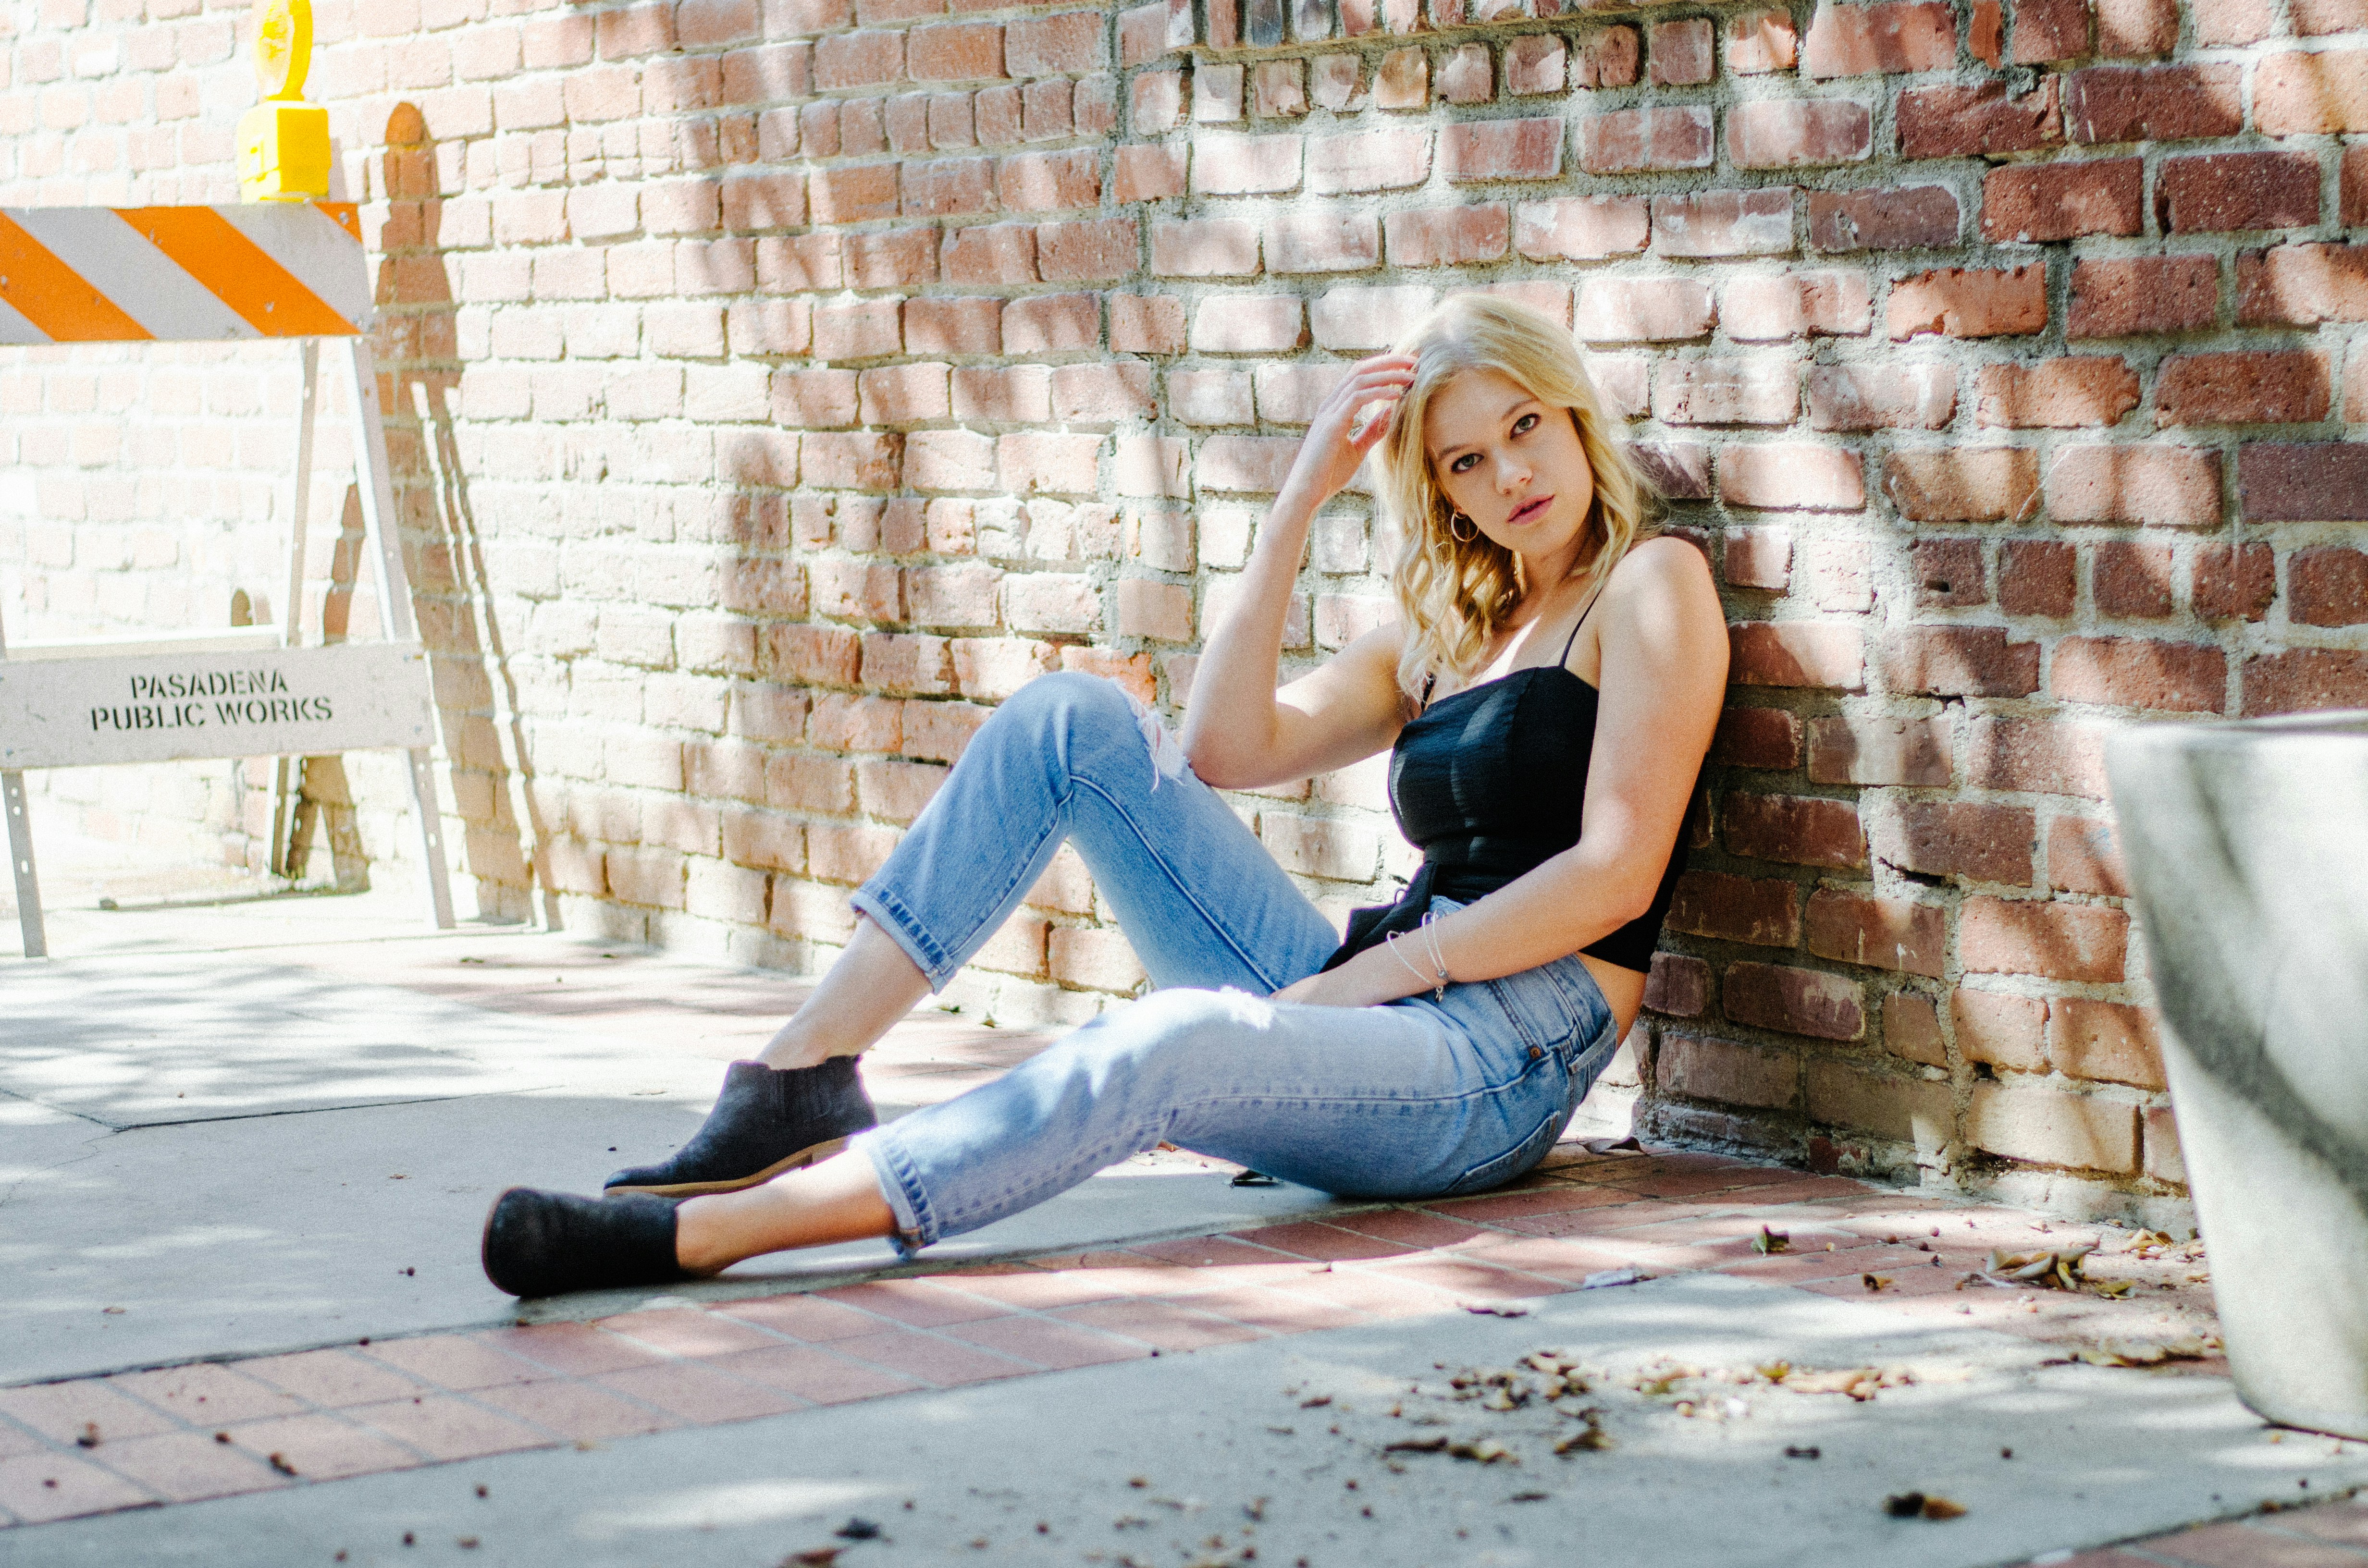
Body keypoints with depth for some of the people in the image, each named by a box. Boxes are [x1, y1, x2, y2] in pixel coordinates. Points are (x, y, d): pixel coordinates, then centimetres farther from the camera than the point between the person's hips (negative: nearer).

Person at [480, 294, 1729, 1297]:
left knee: (1178, 1041, -39)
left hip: (1506, 1061, -7)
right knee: (1071, 720, -4)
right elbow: (1228, 749, 8)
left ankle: (700, 1229, -47)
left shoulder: (1649, 583, 3)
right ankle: (803, 1076, -15)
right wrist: (1301, 499, 5)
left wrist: (1374, 972, -12)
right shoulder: (1447, 627, 23)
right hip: (1358, 999, 7)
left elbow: (1616, 873, -10)